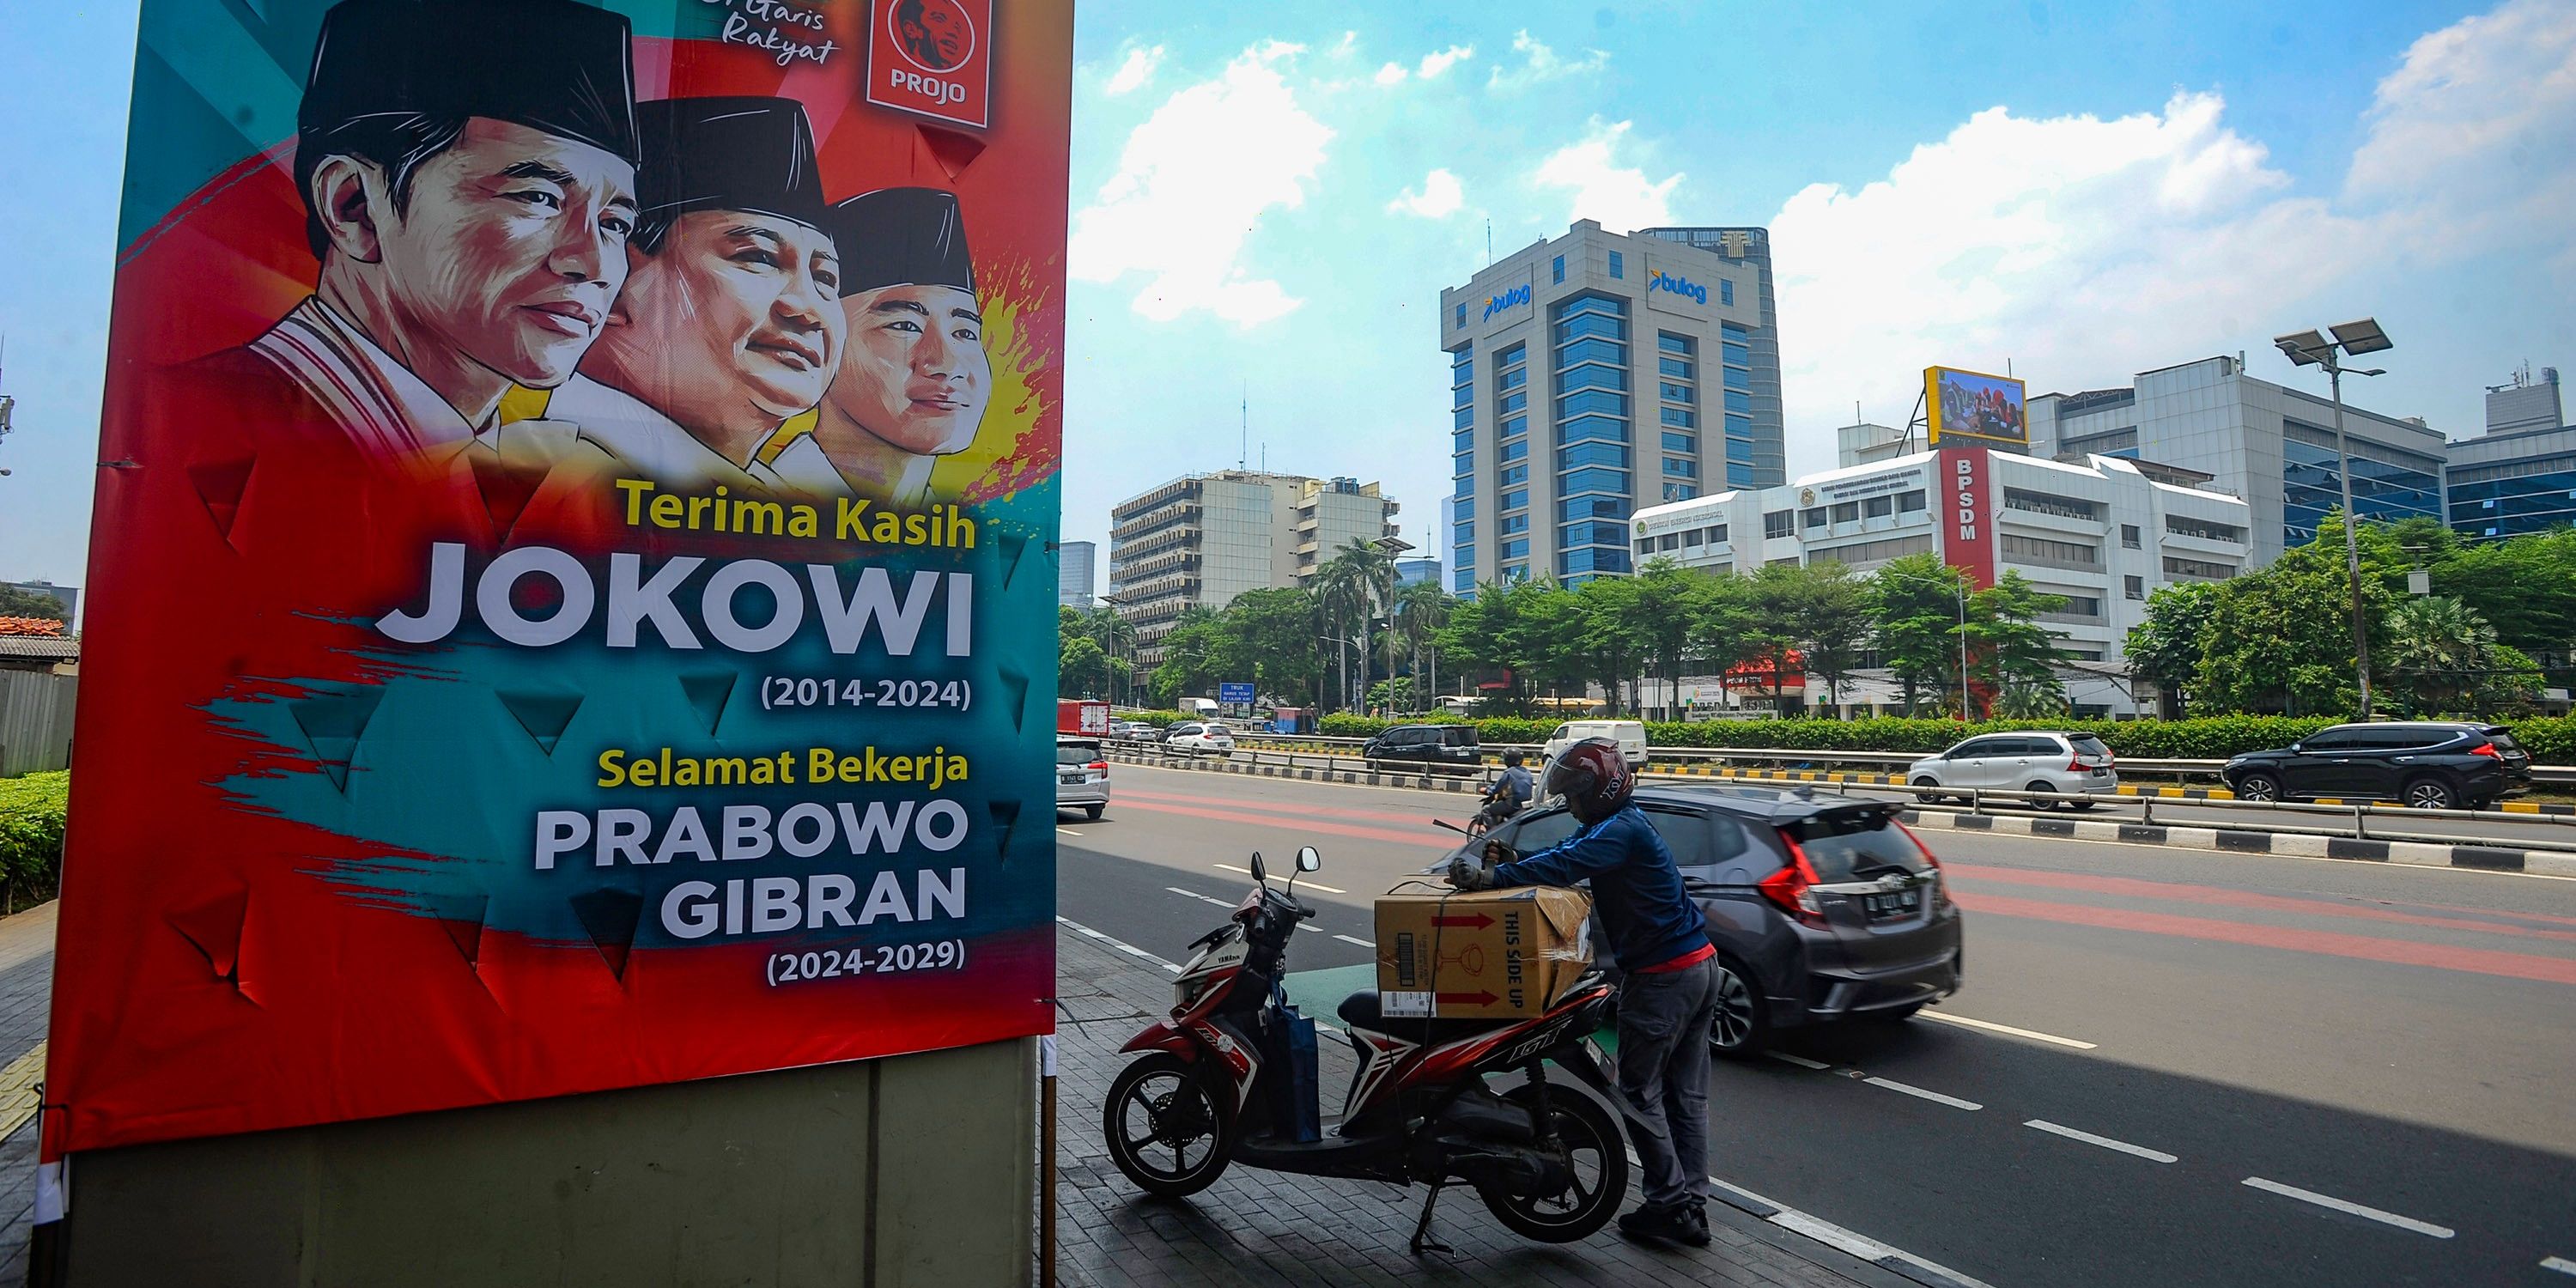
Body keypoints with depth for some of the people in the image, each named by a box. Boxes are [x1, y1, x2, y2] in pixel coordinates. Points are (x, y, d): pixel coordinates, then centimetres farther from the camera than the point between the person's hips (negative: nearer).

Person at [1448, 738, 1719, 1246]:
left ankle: (1670, 1205, 8)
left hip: (1663, 975, -10)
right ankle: (1692, 1207, 20)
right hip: (1699, 963, 10)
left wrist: (1490, 875, -36)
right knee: (1686, 1093, 13)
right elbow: (1563, 856, 8)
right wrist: (1510, 861, -10)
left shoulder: (1619, 830, -18)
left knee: (1641, 1092, 1)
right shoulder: (1615, 824, 13)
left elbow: (1564, 865, -33)